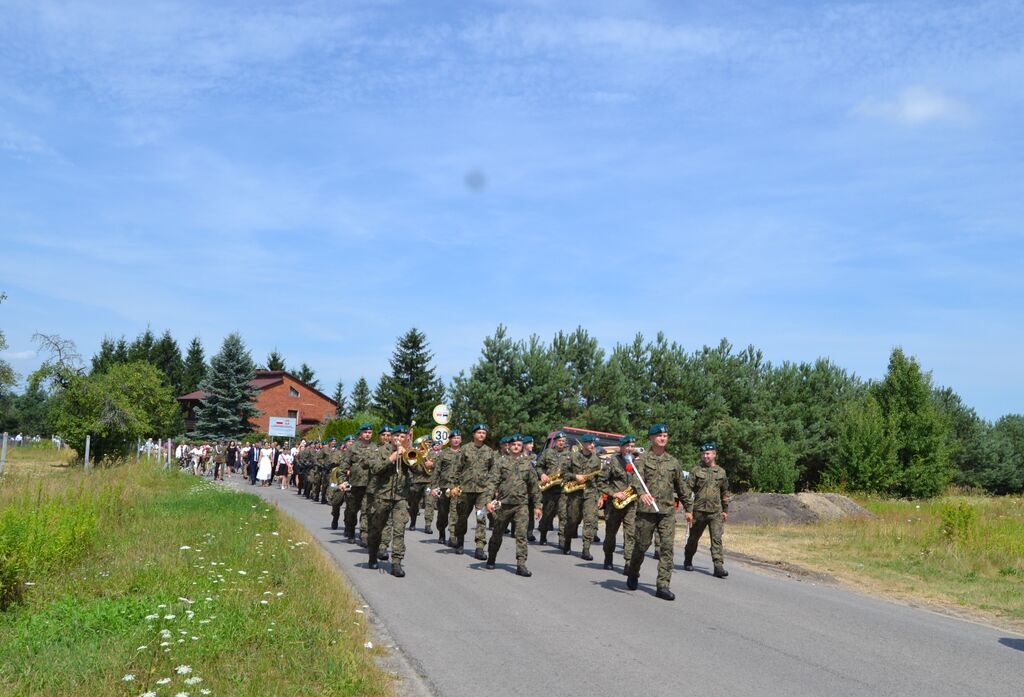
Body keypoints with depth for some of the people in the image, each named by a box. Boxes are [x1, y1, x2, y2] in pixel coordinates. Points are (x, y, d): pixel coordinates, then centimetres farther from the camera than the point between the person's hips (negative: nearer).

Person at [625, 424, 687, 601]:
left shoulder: (673, 462, 12)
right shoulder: (642, 459, 0)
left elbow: (681, 487, 22)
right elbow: (636, 478, -18)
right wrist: (641, 493, -38)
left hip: (668, 511, 3)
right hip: (647, 509, -3)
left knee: (668, 547, -7)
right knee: (642, 545, 6)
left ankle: (663, 586, -4)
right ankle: (632, 574, 32)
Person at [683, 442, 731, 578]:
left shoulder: (721, 472, 8)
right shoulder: (696, 471, -1)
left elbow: (725, 492, 19)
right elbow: (687, 490, -4)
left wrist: (725, 510, 19)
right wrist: (688, 510, -10)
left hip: (716, 512, 1)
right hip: (698, 511, -1)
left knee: (717, 539, -8)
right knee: (693, 538, 11)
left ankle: (719, 566, -10)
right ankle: (688, 561, 31)